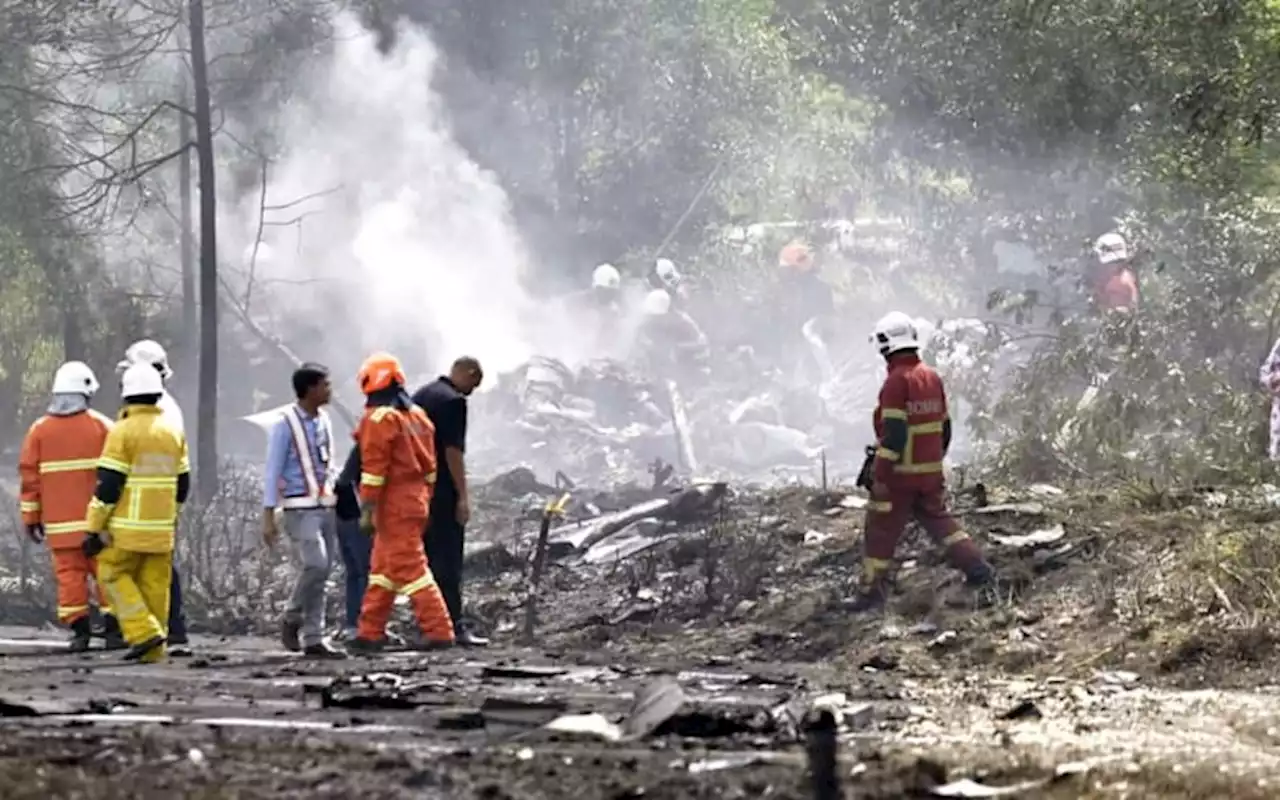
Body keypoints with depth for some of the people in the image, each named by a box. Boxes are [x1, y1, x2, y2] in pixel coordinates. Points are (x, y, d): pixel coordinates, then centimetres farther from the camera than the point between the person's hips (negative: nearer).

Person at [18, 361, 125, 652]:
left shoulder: (39, 429, 2)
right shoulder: (100, 426, -3)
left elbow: (29, 476, 3)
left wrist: (31, 517, 10)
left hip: (60, 521, 1)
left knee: (69, 573, 4)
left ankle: (79, 630, -2)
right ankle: (113, 630, 0)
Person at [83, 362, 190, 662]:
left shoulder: (123, 432, -12)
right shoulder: (173, 431, 9)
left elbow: (108, 486, -14)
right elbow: (182, 482, 15)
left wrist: (94, 528, -9)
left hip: (128, 525, -6)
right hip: (162, 526, 6)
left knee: (113, 573, 6)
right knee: (155, 584, 9)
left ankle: (143, 631, -7)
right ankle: (153, 650, 9)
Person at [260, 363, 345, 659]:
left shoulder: (323, 420, 11)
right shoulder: (285, 424, -9)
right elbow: (272, 471, -9)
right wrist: (269, 516, -12)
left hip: (325, 505, 7)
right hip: (300, 508, -7)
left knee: (322, 570, 4)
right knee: (316, 564, -20)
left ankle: (314, 640, 8)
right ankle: (292, 620, 1)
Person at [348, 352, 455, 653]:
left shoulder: (379, 418, -13)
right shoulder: (416, 415, 14)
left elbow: (374, 467, -17)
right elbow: (429, 466, 17)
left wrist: (367, 509, -16)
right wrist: (424, 498, 23)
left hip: (394, 504, -9)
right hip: (416, 500, 9)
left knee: (410, 569, -7)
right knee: (382, 569, 15)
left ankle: (439, 632, -10)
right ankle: (370, 634, 19)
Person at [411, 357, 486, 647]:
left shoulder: (420, 395, 13)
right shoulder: (454, 402, -13)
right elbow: (453, 451, -18)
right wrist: (463, 496, -16)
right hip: (443, 491, -8)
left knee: (427, 557, 12)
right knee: (448, 559, -6)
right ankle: (454, 625, -7)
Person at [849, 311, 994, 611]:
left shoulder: (897, 381, -17)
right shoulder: (932, 377, 6)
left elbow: (893, 433, -21)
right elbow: (944, 427, 14)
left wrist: (881, 475, -18)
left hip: (900, 474, -7)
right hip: (931, 472, 7)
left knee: (881, 531, 2)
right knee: (939, 519, 20)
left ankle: (872, 592, 5)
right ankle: (976, 566, 12)